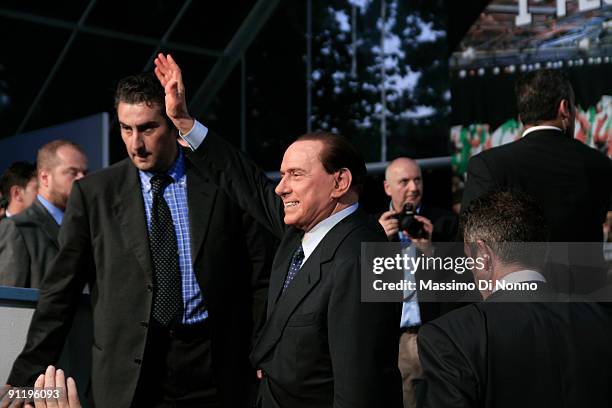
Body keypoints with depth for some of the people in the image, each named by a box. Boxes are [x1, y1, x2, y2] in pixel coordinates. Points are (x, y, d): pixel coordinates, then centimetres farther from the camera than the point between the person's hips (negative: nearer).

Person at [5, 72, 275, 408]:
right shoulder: (93, 192, 2)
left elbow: (260, 282, 4)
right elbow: (60, 292, 2)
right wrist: (26, 379, -2)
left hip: (213, 368, 0)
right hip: (126, 379, 0)